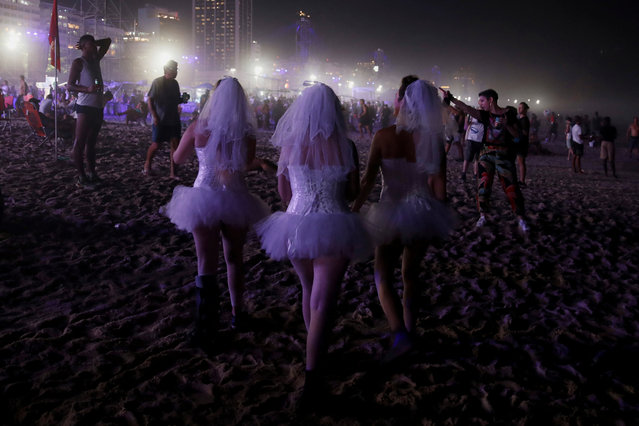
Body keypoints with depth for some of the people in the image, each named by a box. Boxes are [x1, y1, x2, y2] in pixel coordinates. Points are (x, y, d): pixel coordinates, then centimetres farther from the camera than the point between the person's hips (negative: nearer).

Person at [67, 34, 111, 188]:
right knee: (80, 143, -6)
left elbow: (107, 42, 28)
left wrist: (94, 43, 15)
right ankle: (81, 177, -7)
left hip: (98, 107, 8)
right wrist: (87, 89, -24)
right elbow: (70, 85, -10)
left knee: (91, 142, 11)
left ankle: (92, 174, 16)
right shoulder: (78, 62, -4)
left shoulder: (95, 60, 17)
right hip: (85, 107, -8)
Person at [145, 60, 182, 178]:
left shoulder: (174, 83, 11)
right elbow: (150, 100, -6)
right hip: (160, 121, -5)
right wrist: (154, 116, -13)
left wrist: (183, 99, -2)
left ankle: (172, 172, 3)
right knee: (155, 145, -1)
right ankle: (147, 165, 24)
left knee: (175, 145, -1)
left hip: (174, 120, 5)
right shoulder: (157, 82, -6)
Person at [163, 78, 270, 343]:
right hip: (235, 200, 1)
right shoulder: (247, 133, -9)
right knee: (234, 259, 20)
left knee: (206, 264, 5)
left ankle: (205, 327, 3)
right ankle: (237, 313, 32)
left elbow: (178, 159, 5)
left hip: (203, 199, -1)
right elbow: (247, 167, -8)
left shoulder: (198, 127, -7)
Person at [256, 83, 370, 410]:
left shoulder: (289, 145, -5)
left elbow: (284, 192, 6)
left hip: (296, 226, 3)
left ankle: (315, 352, 44)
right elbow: (353, 192, 1)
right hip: (334, 227, -2)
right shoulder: (345, 147, -9)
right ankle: (311, 378, -7)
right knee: (322, 303, 0)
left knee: (309, 290, 25)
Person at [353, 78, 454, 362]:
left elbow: (368, 181, -13)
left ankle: (400, 336, -6)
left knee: (383, 278, 11)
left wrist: (353, 212, -2)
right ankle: (409, 332, 32)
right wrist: (435, 216, 14)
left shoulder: (383, 136, -15)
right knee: (411, 275, 22)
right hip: (421, 214, 3)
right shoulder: (434, 139, -7)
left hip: (392, 215, -3)